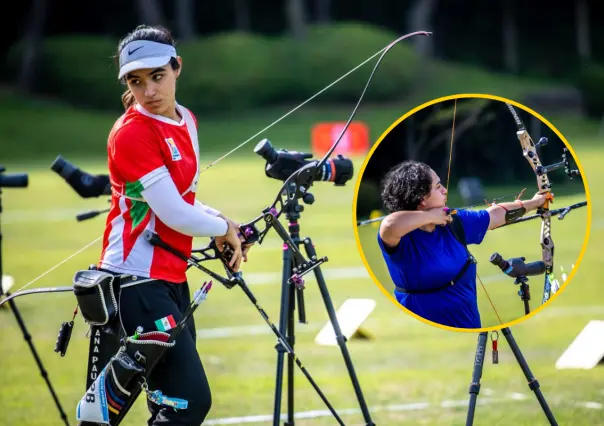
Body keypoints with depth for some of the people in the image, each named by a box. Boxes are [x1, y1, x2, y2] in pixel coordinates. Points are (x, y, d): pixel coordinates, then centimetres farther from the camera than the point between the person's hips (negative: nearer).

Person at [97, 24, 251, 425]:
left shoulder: (186, 121, 9)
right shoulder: (132, 133, -17)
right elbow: (174, 215, -19)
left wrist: (223, 221, 3)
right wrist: (225, 229, -2)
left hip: (172, 276, 9)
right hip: (137, 280, -9)